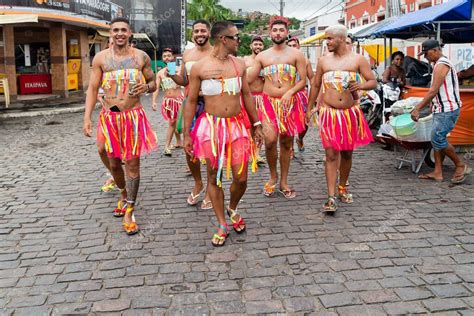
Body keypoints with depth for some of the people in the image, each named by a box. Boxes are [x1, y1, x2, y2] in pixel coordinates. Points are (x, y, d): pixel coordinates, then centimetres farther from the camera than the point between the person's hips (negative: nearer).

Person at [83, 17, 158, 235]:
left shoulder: (141, 57, 2)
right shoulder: (101, 58, 3)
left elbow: (153, 83, 10)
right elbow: (93, 89, 4)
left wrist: (146, 87, -15)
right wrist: (87, 117, -4)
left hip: (133, 116, -1)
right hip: (109, 117, 2)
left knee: (132, 162, -3)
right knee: (113, 162, 13)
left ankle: (129, 213, 6)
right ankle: (124, 195, 41)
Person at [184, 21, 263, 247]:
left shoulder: (239, 64, 7)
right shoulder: (199, 67, -5)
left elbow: (246, 95, 14)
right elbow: (191, 102, -1)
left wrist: (257, 124, 14)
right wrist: (186, 134, -2)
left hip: (237, 125, 3)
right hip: (211, 126, -3)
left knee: (241, 178, 1)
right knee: (214, 177, 5)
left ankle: (232, 209, 33)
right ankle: (222, 225, 21)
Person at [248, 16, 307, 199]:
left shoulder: (296, 54, 4)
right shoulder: (262, 56, 9)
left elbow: (303, 81, 0)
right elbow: (248, 79, 7)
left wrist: (290, 92, -17)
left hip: (289, 103, 0)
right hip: (269, 102, 0)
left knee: (286, 143, 6)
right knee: (270, 140, -18)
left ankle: (283, 182, 19)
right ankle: (273, 175, 7)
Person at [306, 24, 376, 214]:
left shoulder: (358, 60, 3)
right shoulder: (323, 61, 8)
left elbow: (373, 82, 1)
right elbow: (315, 86, 16)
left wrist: (360, 86, -21)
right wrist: (309, 109, 16)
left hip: (351, 112, 1)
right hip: (329, 112, 0)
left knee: (347, 153, 12)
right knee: (331, 155, -7)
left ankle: (342, 188, 31)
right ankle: (331, 198, -7)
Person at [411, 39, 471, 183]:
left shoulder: (441, 65, -14)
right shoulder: (442, 64, 19)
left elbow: (433, 91, -20)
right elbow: (435, 92, 20)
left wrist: (417, 109, -17)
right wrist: (419, 106, 20)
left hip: (447, 110, -10)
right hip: (442, 109, 10)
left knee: (438, 139, -10)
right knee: (437, 139, 9)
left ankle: (461, 166, 5)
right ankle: (437, 173, 11)